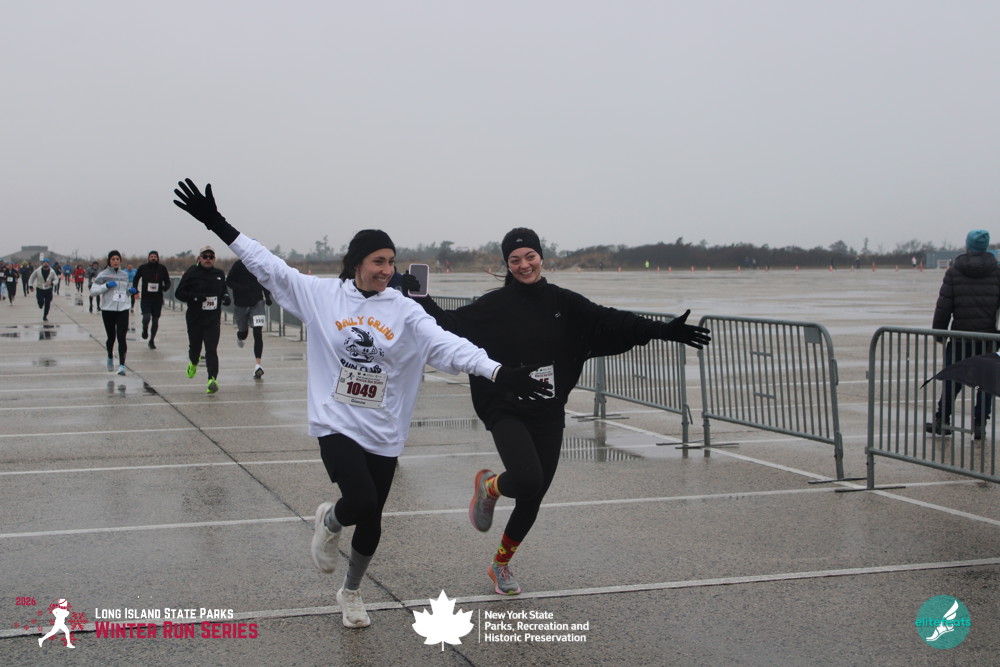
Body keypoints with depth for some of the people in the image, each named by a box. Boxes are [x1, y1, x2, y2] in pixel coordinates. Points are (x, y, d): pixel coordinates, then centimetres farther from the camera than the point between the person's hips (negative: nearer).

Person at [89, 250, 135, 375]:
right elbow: (93, 291, -6)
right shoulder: (103, 275, -1)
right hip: (108, 310, -2)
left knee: (121, 337, -10)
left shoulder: (125, 274, 11)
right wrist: (106, 286, -17)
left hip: (123, 310, 2)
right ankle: (110, 357, 39)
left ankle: (122, 365, -13)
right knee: (111, 337, 9)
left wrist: (131, 291, 3)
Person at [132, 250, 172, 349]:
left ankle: (152, 340, 23)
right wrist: (135, 290, -1)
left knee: (155, 320, 7)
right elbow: (135, 279, 14)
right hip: (145, 298, -1)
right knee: (146, 317, -18)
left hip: (158, 299, 2)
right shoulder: (143, 268, 0)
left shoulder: (162, 269, 1)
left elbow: (167, 282, 8)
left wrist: (165, 287, -15)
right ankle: (145, 330, 16)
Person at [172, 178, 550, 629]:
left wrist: (498, 372, -28)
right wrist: (217, 225, -7)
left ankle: (351, 592, 40)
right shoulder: (321, 294, -3)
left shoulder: (405, 311, -3)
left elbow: (448, 345, -14)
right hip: (336, 423, -2)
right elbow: (269, 267, -3)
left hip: (383, 433, 3)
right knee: (361, 502, -22)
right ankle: (328, 522, 17)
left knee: (371, 522, 11)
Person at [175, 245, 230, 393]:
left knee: (211, 350, -11)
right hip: (194, 319, -1)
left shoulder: (220, 274, 10)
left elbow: (224, 290, 26)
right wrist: (194, 297, -20)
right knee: (195, 346, 14)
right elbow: (178, 293, -5)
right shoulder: (191, 274, -4)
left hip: (213, 320, 1)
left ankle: (212, 379, -20)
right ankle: (193, 363, 48)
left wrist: (226, 297, 3)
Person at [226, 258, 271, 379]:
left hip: (257, 302, 1)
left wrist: (267, 296, 2)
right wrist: (241, 289, -24)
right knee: (243, 332, 15)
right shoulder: (239, 265, -10)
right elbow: (229, 281, -8)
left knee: (258, 333, -14)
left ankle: (258, 365, -16)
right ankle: (240, 335, 56)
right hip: (241, 304, -1)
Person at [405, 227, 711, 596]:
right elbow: (452, 325, -6)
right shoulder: (494, 306, -4)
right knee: (527, 479, -26)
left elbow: (610, 322, -1)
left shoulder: (564, 302, 2)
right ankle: (488, 485, 11)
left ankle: (501, 564, 33)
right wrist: (420, 300, -19)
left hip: (548, 416, 4)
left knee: (533, 498, 9)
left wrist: (664, 330, -9)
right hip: (507, 413, -3)